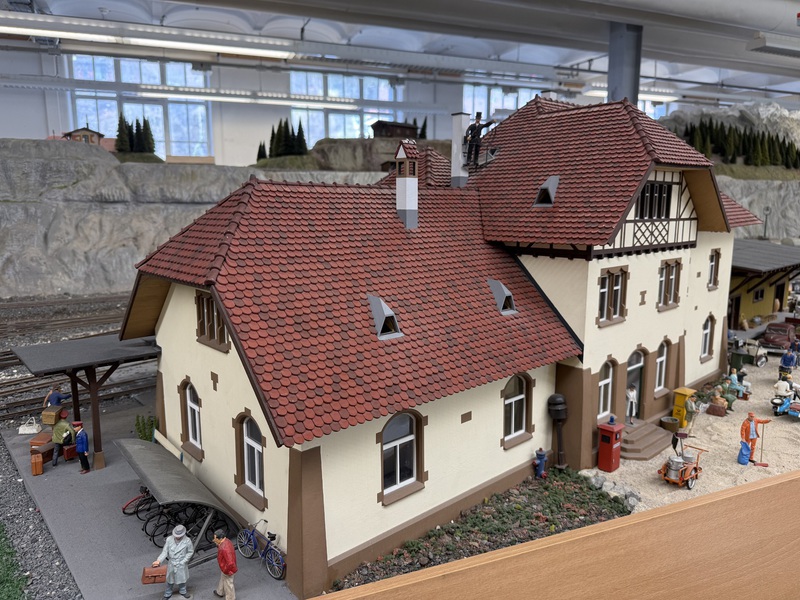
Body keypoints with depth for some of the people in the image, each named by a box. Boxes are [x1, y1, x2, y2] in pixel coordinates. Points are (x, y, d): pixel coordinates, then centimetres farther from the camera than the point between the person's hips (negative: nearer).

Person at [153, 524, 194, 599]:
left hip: (181, 565, 0)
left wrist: (183, 561, -12)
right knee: (170, 580, 19)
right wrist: (159, 560, -25)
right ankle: (167, 594, 46)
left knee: (182, 578, 22)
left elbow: (190, 552, -8)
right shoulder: (169, 539, -19)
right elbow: (165, 552, -12)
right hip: (171, 564, 0)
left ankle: (182, 591, 51)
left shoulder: (187, 541, -21)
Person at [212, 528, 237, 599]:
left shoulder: (224, 548, -40)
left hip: (227, 570, -9)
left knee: (228, 584, 15)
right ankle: (220, 592, 58)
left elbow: (230, 563, -37)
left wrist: (226, 571, -20)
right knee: (222, 580, 33)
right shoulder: (225, 541, -11)